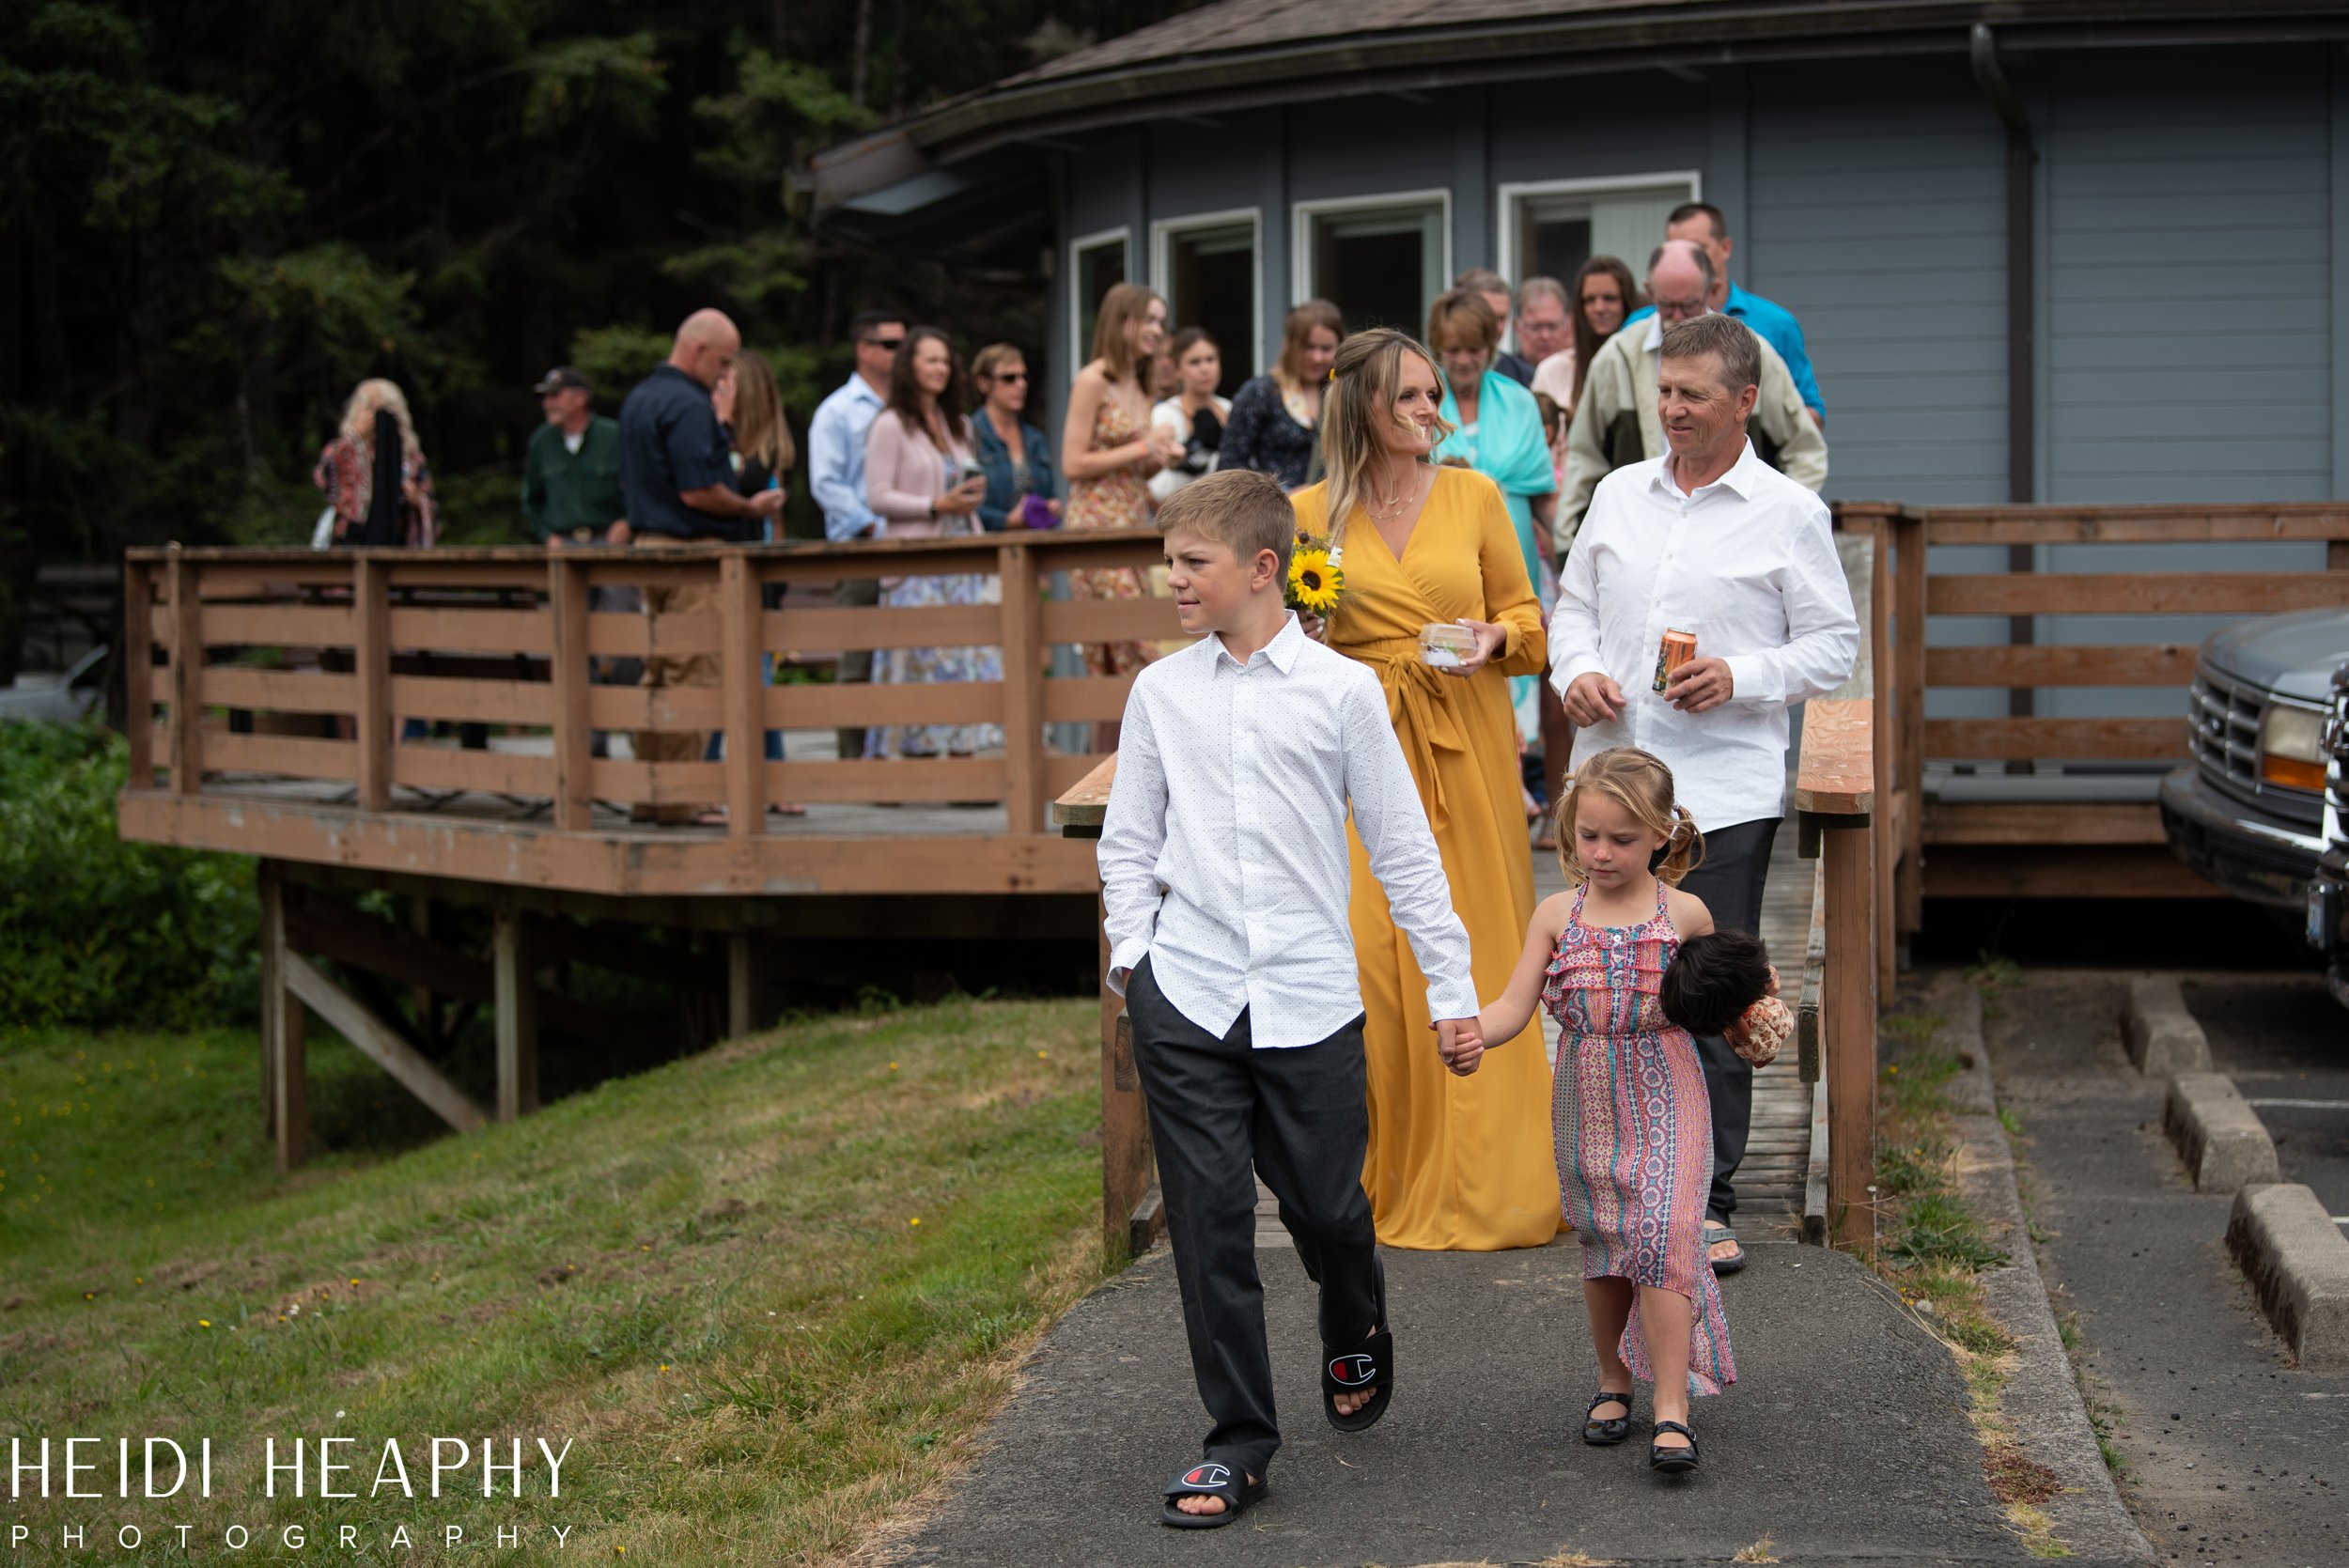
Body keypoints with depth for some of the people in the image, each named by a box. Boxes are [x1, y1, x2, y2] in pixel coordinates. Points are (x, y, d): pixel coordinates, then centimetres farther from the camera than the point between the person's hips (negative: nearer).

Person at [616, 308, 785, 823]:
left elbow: (628, 482, 23)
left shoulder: (638, 399, 16)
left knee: (658, 673, 12)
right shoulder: (689, 405, -16)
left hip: (647, 544, 10)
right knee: (693, 675, -6)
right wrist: (752, 508, -7)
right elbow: (698, 491, -20)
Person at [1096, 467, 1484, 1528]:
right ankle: (1237, 1441, 10)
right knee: (1208, 1219, 0)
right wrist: (1131, 945, 0)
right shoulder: (1160, 692, 7)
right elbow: (1127, 838, 14)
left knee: (1327, 1208, 5)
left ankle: (1356, 1341, 39)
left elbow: (1402, 843, 4)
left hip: (1309, 999, -2)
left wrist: (1451, 985, 4)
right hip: (1184, 997, 2)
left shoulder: (1342, 691, 0)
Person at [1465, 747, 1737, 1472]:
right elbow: (1515, 1006, -5)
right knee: (1601, 1243, 11)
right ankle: (1613, 1381, 30)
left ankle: (1672, 1410, -12)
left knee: (1661, 1236, -13)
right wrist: (1469, 1032, -24)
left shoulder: (1684, 914, -2)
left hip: (1663, 1097, -3)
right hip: (1585, 1101, 3)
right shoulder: (1558, 915, 0)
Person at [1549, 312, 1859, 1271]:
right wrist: (1575, 671, -1)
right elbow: (1574, 605, 20)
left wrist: (1741, 678, -14)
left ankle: (1706, 1200, 5)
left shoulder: (1789, 513, 0)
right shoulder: (1619, 495, 13)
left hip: (1724, 792, -4)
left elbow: (1833, 644, 1)